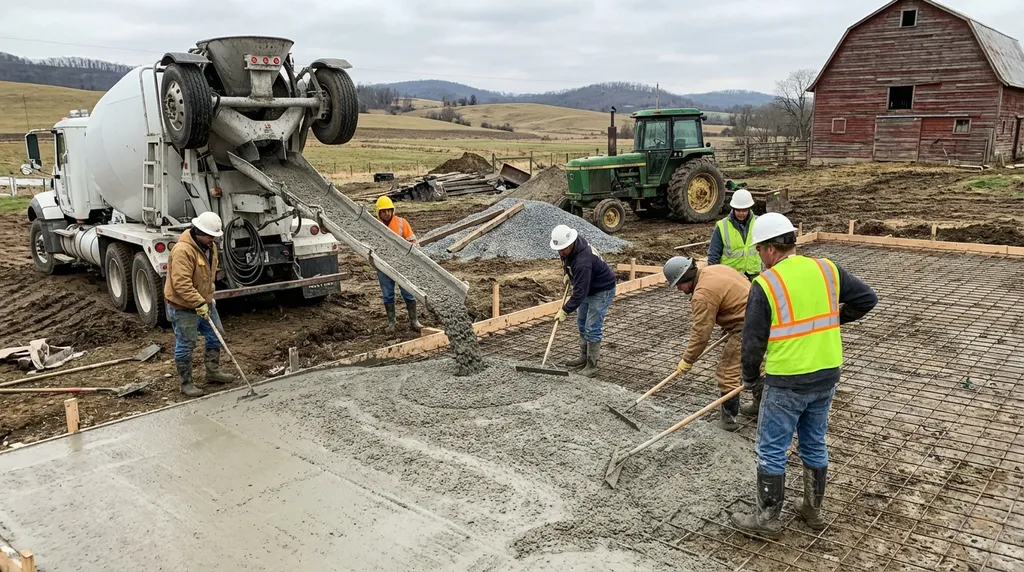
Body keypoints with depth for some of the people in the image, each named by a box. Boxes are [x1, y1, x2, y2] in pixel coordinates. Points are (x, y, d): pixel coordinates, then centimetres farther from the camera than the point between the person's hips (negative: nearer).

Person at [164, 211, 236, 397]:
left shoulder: (210, 246, 4)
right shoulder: (182, 250, -26)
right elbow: (181, 283, -32)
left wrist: (209, 297, 16)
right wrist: (199, 303, -32)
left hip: (205, 302, 9)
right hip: (183, 306, -9)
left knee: (215, 336, 15)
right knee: (185, 346, 2)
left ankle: (213, 372, 29)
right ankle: (186, 383, 15)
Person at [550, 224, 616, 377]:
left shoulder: (582, 261, -39)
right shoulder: (568, 248, -11)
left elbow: (580, 291, -38)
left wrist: (565, 310, -36)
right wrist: (566, 273, 4)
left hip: (602, 290, -10)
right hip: (588, 288, 10)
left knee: (592, 328, -12)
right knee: (582, 324, 17)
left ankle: (592, 366, -5)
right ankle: (584, 357, 29)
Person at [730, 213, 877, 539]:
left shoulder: (766, 284, -14)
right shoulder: (827, 269, 1)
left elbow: (753, 339, -11)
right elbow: (867, 299, 9)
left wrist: (750, 377, 5)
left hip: (786, 381, -6)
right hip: (827, 375, 6)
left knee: (771, 450, 7)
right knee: (815, 445, 20)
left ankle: (768, 520, 15)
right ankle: (813, 510, 33)